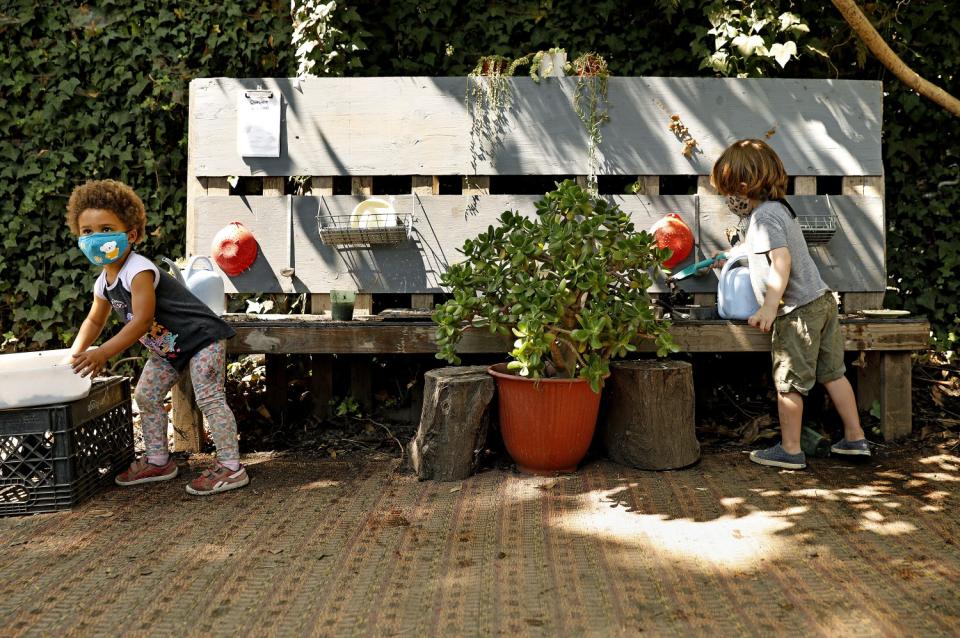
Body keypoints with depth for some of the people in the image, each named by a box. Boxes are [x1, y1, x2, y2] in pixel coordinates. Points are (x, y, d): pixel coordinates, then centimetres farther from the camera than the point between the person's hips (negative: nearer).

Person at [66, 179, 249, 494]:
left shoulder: (138, 270, -25)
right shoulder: (103, 283, 4)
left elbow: (142, 320, -30)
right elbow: (94, 320, 21)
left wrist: (103, 353, -29)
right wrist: (76, 352, 9)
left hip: (202, 338, -10)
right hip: (166, 349, 10)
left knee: (209, 398, -16)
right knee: (146, 396, 13)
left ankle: (231, 467, -13)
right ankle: (158, 461, 25)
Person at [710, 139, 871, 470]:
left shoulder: (764, 215, -15)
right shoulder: (780, 207, 15)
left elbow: (781, 261, -25)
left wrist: (769, 307, -28)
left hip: (796, 309, -9)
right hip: (822, 299, 10)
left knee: (789, 381, 2)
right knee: (832, 372, 16)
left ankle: (790, 449, 12)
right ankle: (855, 438, 25)